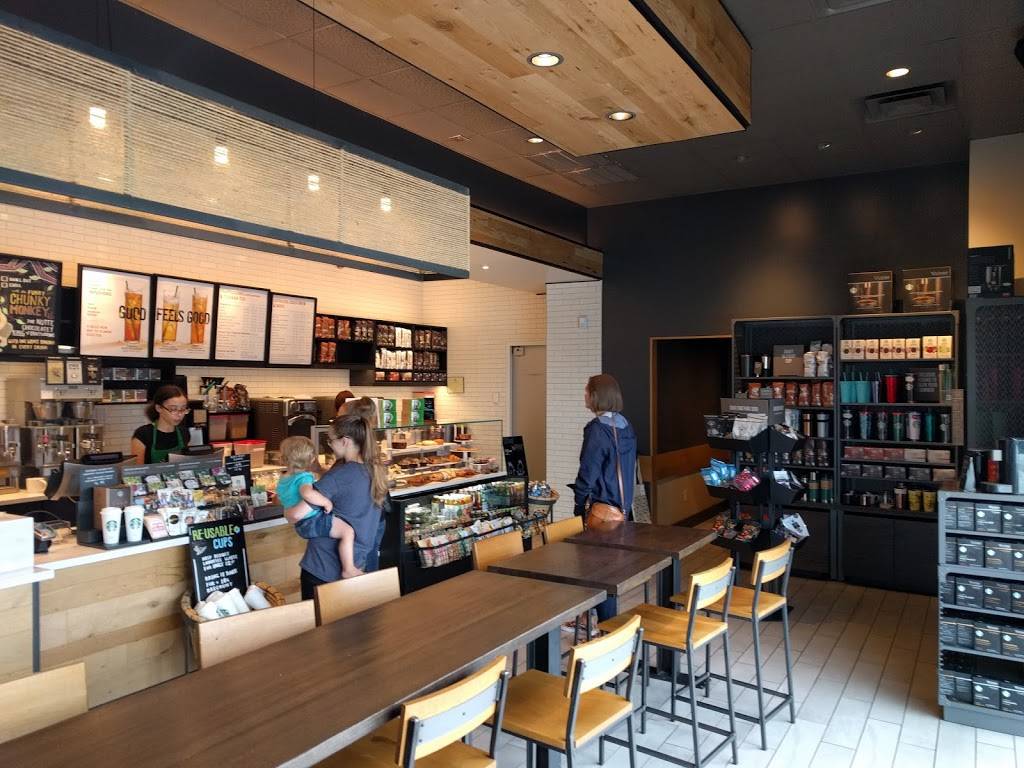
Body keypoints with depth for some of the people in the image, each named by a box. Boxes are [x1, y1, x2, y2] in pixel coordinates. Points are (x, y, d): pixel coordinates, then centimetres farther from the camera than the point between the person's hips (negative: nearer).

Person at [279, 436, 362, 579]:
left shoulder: (282, 481, 13)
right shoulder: (304, 477, -17)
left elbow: (280, 499, 31)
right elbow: (308, 493, -39)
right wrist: (326, 502, -28)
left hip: (302, 527, 10)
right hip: (314, 521, -10)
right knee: (348, 531, -18)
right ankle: (348, 570, -21)